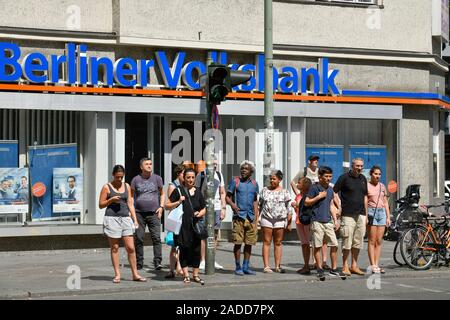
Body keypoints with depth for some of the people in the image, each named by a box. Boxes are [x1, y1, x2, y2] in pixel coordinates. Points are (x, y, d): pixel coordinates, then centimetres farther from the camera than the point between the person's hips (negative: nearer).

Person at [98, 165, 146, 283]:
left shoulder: (127, 186, 13)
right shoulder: (107, 187, 2)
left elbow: (130, 204, 13)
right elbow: (101, 205, 3)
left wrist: (135, 220, 7)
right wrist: (111, 200, -13)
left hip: (125, 218, 3)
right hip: (112, 219, -3)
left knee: (131, 247, -2)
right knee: (114, 248, 0)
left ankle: (135, 274, 3)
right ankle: (117, 274, 5)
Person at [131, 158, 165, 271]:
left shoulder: (157, 178, 7)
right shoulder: (136, 179, 6)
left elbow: (162, 194, 16)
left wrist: (161, 207, 2)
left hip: (154, 213, 0)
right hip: (139, 213, 0)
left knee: (156, 238, -10)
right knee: (139, 239, 3)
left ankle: (157, 262, -10)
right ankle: (139, 263, 11)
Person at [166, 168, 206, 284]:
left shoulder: (198, 192, 14)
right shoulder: (178, 191, 2)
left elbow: (204, 208, 21)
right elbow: (167, 206, 3)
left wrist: (200, 213, 0)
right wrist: (178, 202, -12)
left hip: (195, 225, 3)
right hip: (183, 226, -3)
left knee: (196, 250, 3)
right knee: (184, 250, 1)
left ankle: (195, 275, 13)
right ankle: (186, 275, 8)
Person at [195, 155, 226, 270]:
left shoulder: (219, 175, 11)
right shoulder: (201, 175, -3)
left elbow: (222, 193, 15)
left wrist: (223, 208, 7)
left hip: (216, 208, 5)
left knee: (215, 234, 7)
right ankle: (202, 261, 0)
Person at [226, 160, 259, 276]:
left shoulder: (254, 184, 13)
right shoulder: (235, 181, 1)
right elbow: (227, 196, 2)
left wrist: (256, 217, 11)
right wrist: (232, 204, -19)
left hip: (251, 217, 4)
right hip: (239, 216, -4)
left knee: (249, 243, 7)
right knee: (238, 243, -4)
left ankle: (246, 267, 15)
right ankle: (238, 267, 4)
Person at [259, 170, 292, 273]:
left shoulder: (284, 192, 6)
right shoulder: (265, 190, 10)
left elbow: (288, 208, 6)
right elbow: (260, 205, 13)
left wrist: (289, 222, 1)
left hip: (280, 220, 0)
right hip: (266, 218, 0)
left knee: (278, 243, 4)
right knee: (266, 242, -2)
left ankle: (278, 266, 8)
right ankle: (266, 266, -3)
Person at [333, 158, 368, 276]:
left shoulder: (363, 179, 14)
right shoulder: (344, 177, -4)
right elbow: (334, 193, -4)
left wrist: (366, 214, 16)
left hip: (360, 214, 6)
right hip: (348, 214, -6)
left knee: (358, 241, 8)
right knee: (347, 241, -6)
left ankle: (354, 265, 16)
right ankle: (345, 266, 2)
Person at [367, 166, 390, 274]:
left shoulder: (382, 186, 15)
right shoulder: (366, 186, -2)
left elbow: (385, 202, 18)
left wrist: (388, 217, 12)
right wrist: (365, 216, -15)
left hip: (382, 212, 5)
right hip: (372, 212, -5)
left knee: (379, 241, 4)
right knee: (372, 241, -5)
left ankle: (377, 265, 7)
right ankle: (373, 265, -5)